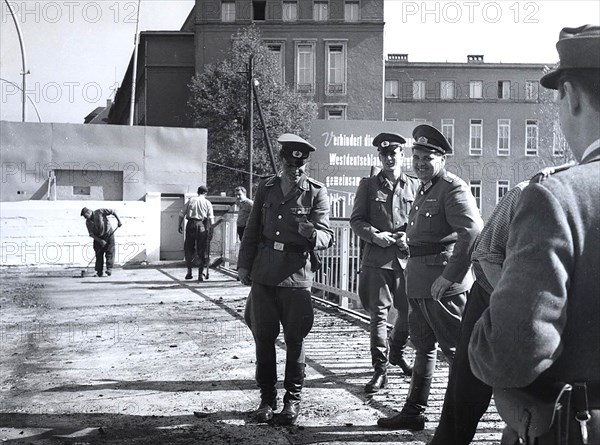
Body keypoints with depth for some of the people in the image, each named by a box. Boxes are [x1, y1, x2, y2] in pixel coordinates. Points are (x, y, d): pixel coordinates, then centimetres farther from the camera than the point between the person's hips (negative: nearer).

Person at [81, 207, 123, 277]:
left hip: (108, 234, -4)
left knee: (109, 252, -10)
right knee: (98, 254, 1)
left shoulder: (100, 212, -13)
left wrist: (119, 220, -16)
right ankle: (99, 272, 4)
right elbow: (91, 234, -6)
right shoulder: (88, 222, -3)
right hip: (98, 238, 4)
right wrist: (100, 241, -16)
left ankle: (109, 269, -12)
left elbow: (113, 211, -9)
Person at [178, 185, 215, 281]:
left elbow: (182, 214, 7)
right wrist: (210, 232, 2)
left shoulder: (191, 200, 9)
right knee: (201, 251, 6)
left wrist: (180, 225, 15)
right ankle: (200, 275, 5)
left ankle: (189, 272, 16)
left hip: (190, 224, 1)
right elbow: (211, 219, -2)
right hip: (201, 225, -1)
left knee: (189, 249, 13)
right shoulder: (207, 203, 5)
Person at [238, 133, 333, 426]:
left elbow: (327, 236, -8)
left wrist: (312, 234, -31)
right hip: (264, 273, 3)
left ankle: (292, 399, 16)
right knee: (263, 336, 7)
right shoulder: (266, 188, 8)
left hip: (297, 275, -3)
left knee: (295, 339, 3)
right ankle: (267, 397, 20)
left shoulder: (317, 193, -2)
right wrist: (244, 264, 11)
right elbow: (252, 229, 15)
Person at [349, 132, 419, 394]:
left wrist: (410, 236, -8)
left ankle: (397, 352, 36)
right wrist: (374, 235, -13)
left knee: (409, 311, 10)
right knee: (378, 313, -2)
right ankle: (380, 369, 4)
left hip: (407, 257, 2)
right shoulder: (368, 185, 7)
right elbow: (356, 220, 4)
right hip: (376, 258, -2)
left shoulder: (415, 186, 10)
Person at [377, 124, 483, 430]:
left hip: (443, 283, -10)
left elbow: (472, 234, -23)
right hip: (419, 283, 10)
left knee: (456, 348, -1)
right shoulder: (423, 190, 17)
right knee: (423, 347, 16)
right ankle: (413, 412, 26)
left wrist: (449, 277, -24)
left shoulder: (453, 188, -12)